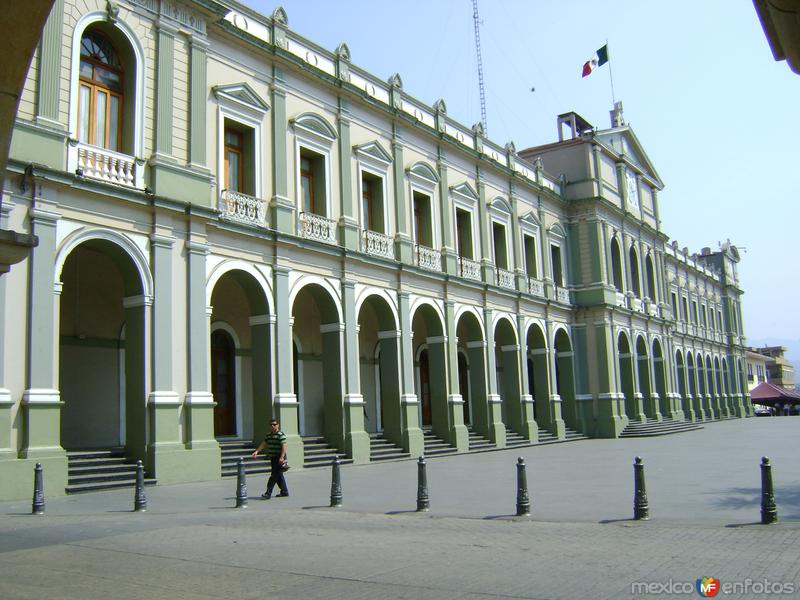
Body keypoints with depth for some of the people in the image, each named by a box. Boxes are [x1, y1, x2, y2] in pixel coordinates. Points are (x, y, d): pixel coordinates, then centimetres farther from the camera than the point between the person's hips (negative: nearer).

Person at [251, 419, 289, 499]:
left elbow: (284, 446, -18)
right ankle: (284, 492, 20)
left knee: (274, 475, -9)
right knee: (279, 476, 12)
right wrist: (256, 451, -1)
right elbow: (263, 444, 14)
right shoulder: (268, 435, 16)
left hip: (279, 459, -8)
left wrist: (282, 457, -27)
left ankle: (268, 493, -11)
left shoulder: (281, 435, -10)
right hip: (272, 459, 8)